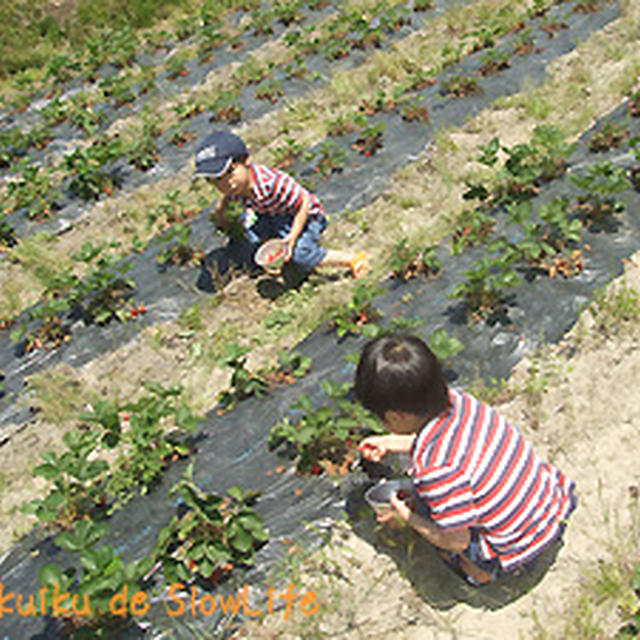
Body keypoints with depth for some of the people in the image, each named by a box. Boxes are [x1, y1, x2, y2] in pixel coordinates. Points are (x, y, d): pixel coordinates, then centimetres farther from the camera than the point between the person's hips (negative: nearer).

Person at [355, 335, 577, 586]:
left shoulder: (434, 468, -32)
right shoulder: (456, 401, -11)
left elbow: (457, 541, -21)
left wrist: (406, 516, -6)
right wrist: (391, 442, 22)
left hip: (519, 549, -7)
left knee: (420, 500, -1)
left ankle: (477, 569, 13)